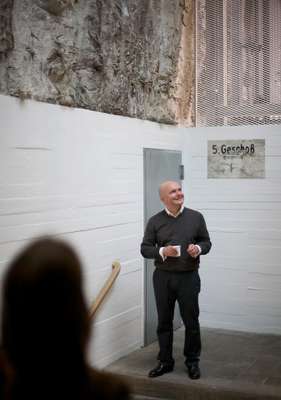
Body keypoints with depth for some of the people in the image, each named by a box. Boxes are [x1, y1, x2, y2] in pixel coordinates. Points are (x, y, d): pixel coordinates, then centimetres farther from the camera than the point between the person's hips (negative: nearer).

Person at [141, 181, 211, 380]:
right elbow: (145, 248, 3)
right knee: (164, 322, 9)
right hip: (163, 277, 1)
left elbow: (206, 242, 9)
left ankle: (192, 361, 23)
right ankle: (165, 361, 24)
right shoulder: (155, 221, 1)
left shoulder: (196, 217, 1)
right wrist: (162, 251, -16)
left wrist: (199, 248, -13)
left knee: (191, 321, 5)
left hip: (189, 277, -1)